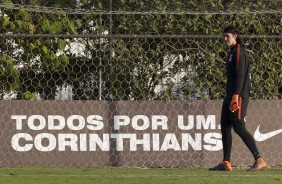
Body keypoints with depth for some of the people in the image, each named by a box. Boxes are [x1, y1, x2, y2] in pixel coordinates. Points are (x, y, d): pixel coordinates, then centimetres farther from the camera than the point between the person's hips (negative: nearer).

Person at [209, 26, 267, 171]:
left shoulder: (239, 52, -9)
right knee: (225, 126, 6)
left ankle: (259, 160, -14)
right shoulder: (233, 52, 20)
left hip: (239, 94, -10)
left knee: (238, 127, -14)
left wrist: (235, 96, -25)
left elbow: (240, 75, -18)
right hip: (230, 94, 10)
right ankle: (226, 163, 6)